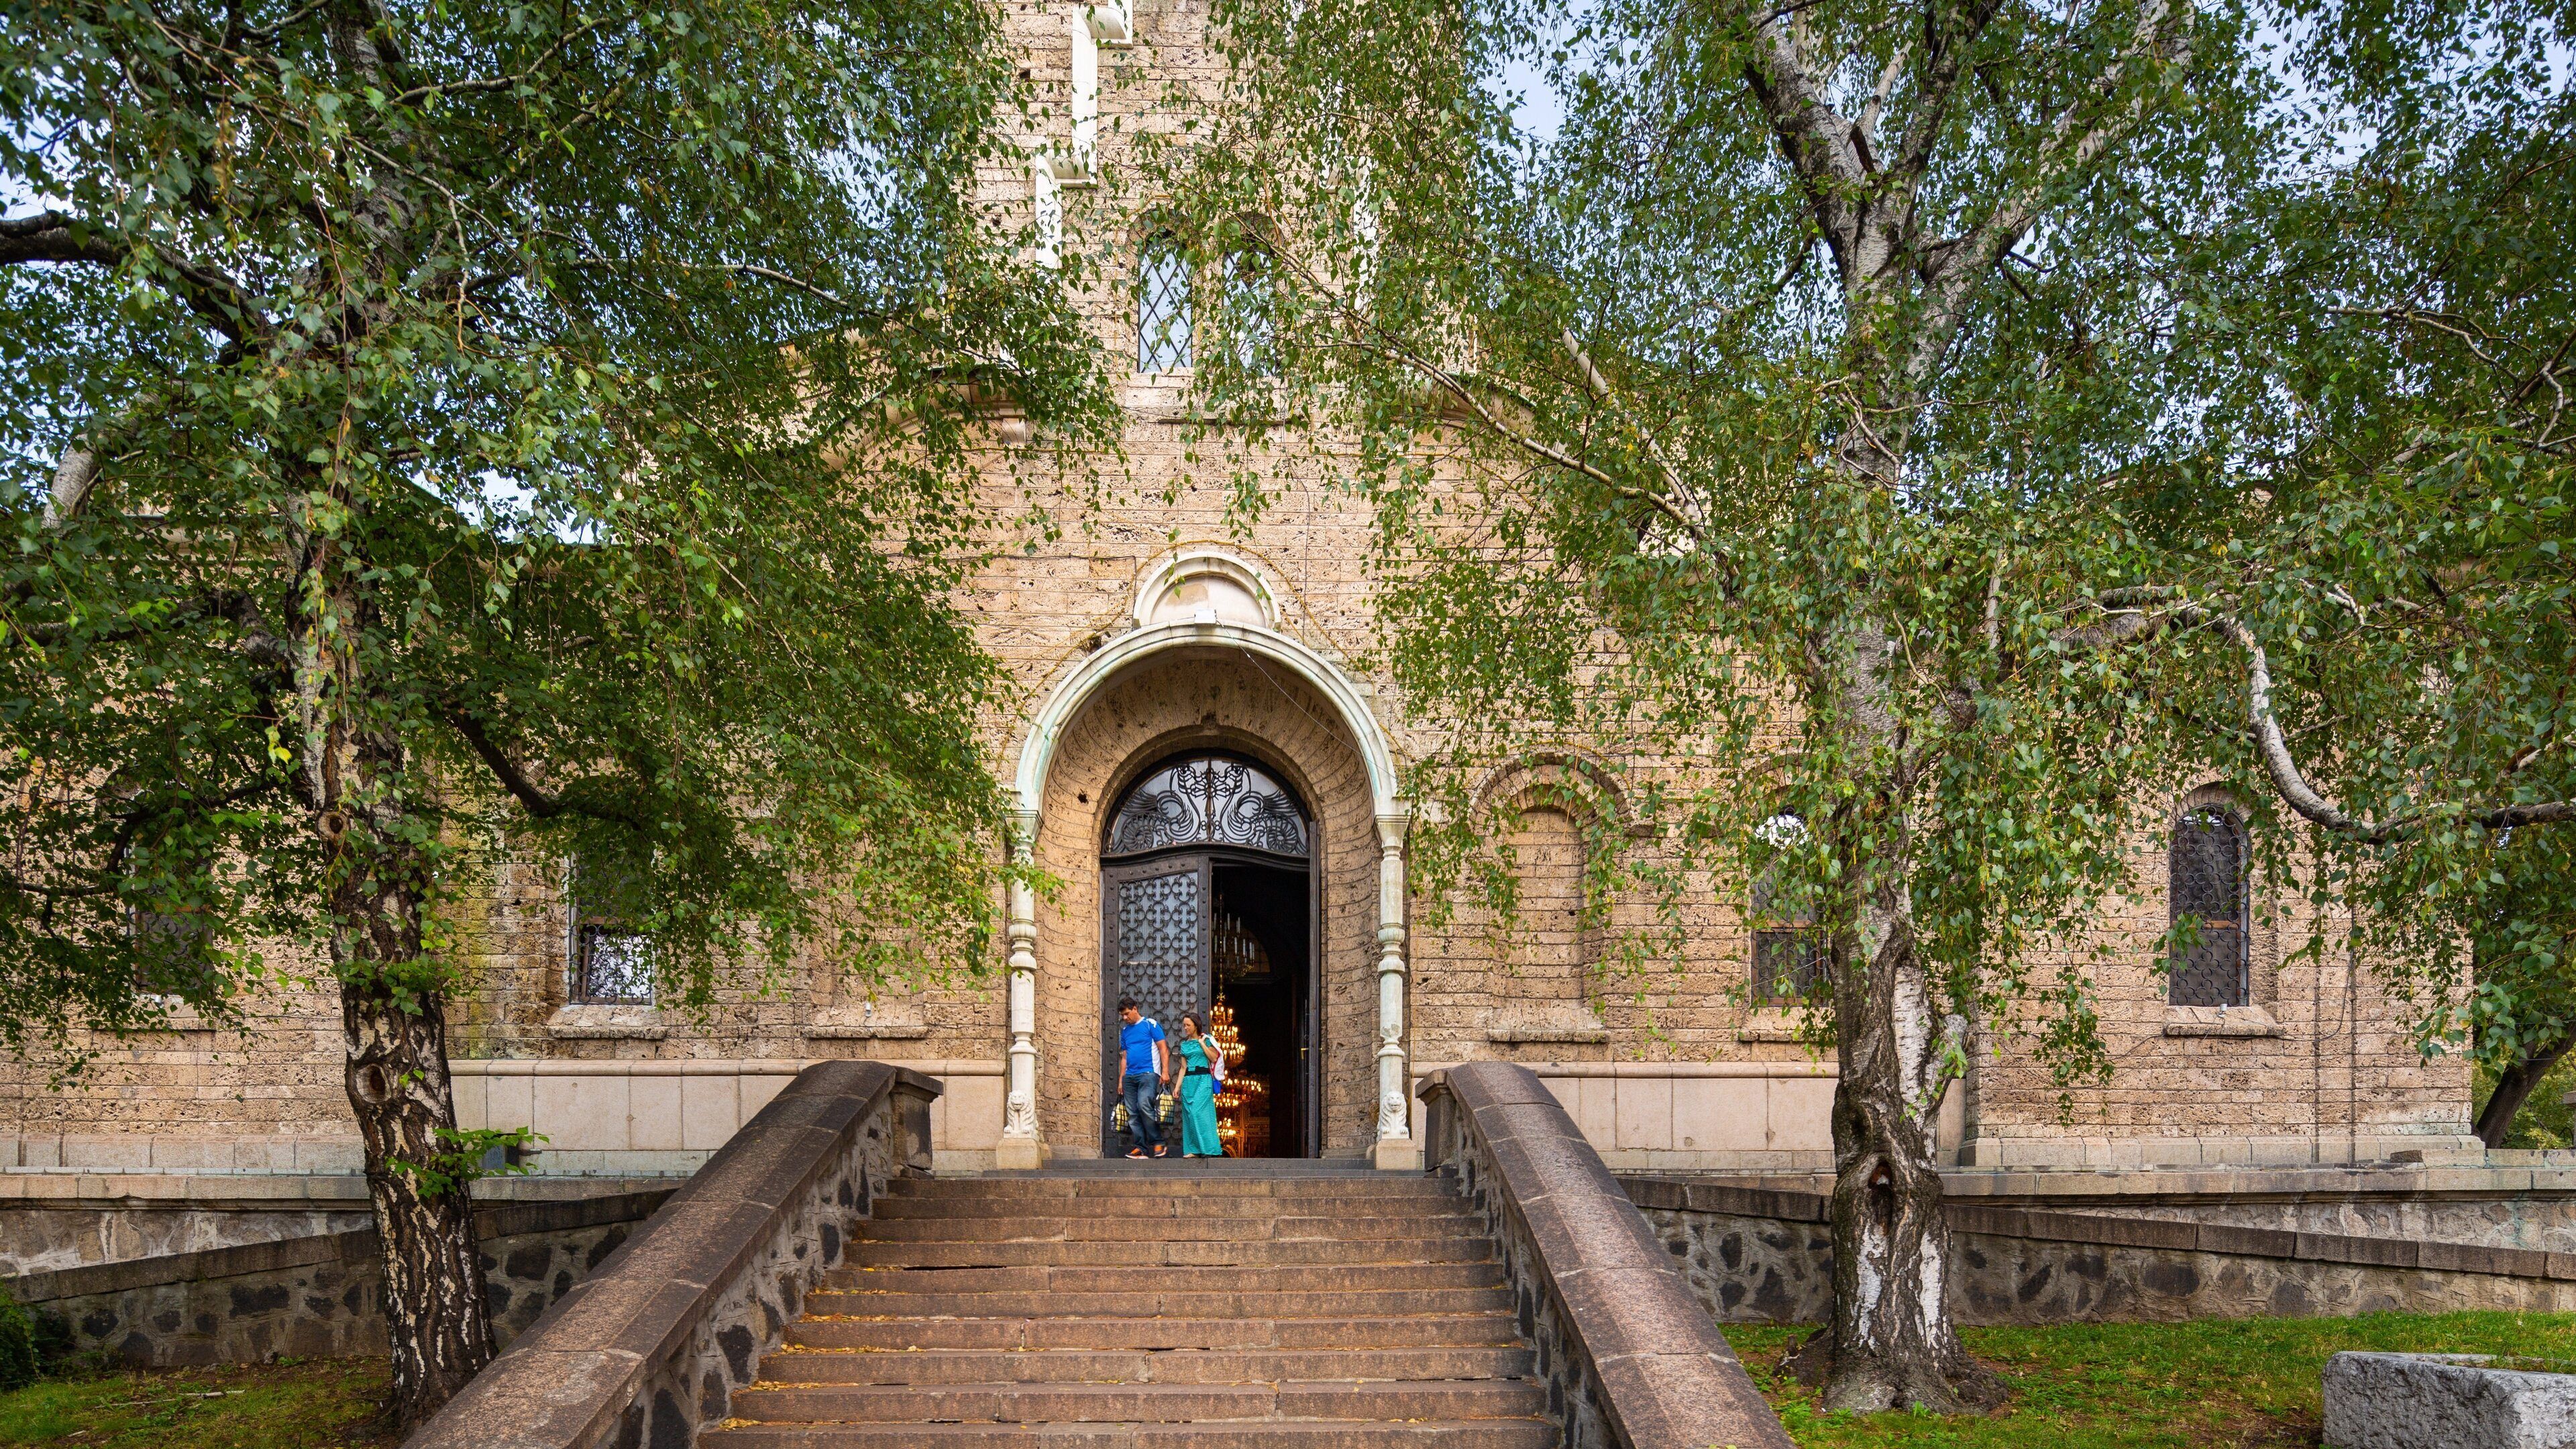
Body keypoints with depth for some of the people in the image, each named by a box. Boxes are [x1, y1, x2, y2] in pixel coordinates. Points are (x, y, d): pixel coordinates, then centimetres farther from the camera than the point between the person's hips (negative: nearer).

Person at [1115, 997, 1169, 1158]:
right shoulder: (1124, 1031, 19)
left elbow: (1163, 1048, -2)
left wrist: (1165, 1071, -11)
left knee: (1144, 1105, -23)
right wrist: (1121, 1080, 17)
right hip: (1130, 1077, 7)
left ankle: (1158, 1143, -15)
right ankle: (1141, 1147, 2)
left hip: (1148, 1073, -7)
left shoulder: (1150, 1024, 2)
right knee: (1133, 1113, 0)